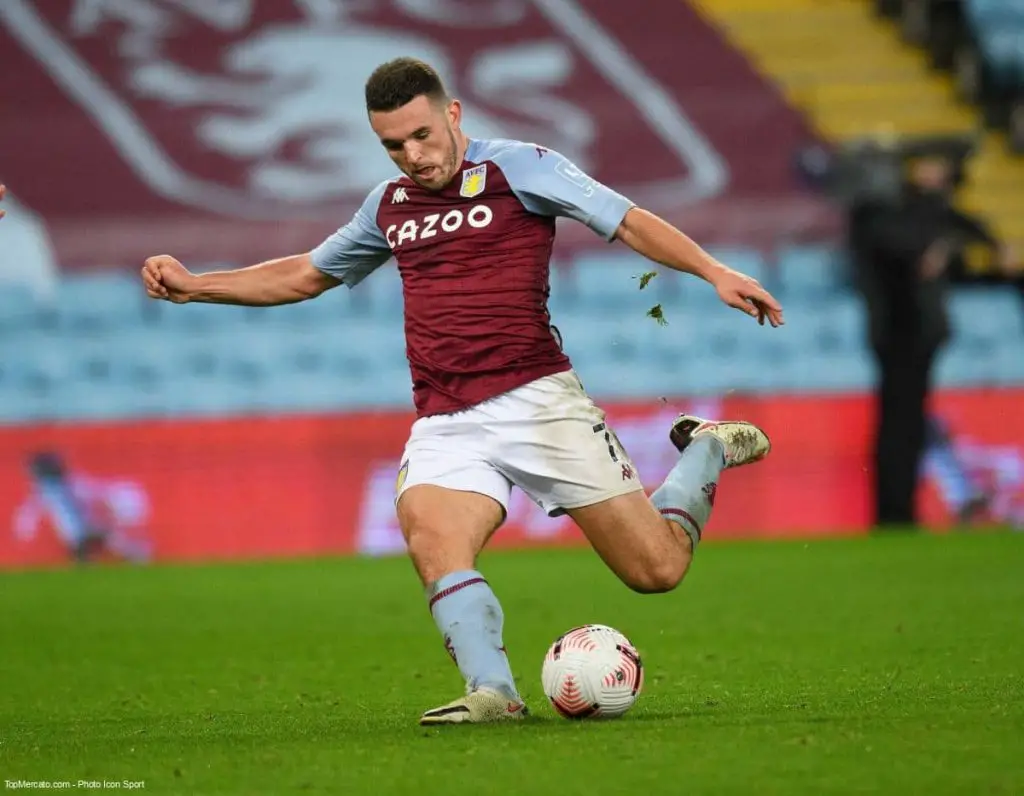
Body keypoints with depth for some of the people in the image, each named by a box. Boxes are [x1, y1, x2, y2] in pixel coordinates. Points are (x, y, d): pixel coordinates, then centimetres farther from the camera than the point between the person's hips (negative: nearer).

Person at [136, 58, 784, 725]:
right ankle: (493, 692, -37)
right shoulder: (389, 206, 19)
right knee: (430, 536, -30)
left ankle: (708, 450, 25)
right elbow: (305, 275, 33)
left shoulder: (518, 167, 1)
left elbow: (630, 222, -4)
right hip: (446, 425, 4)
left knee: (658, 568, -4)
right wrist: (192, 285, 26)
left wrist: (715, 272, -18)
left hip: (535, 398, -4)